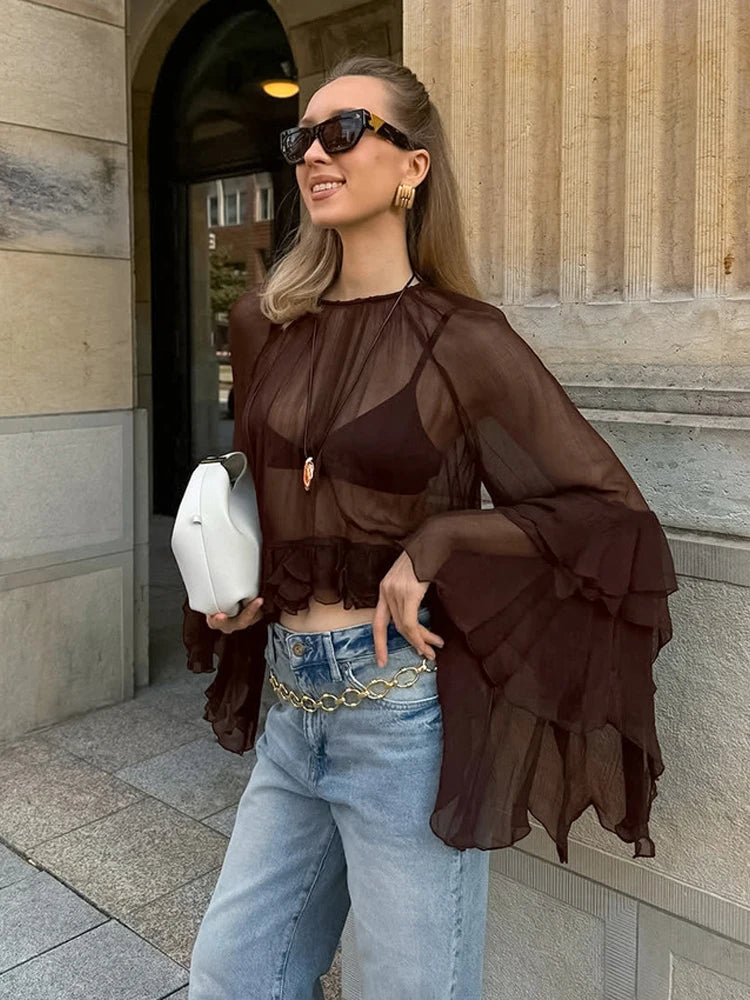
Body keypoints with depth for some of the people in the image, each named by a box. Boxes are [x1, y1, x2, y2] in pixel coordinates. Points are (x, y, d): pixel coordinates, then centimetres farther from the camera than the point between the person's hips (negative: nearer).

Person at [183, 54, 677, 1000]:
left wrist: (437, 548, -18)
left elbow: (609, 510, -9)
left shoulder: (463, 339, -11)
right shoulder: (263, 324, 6)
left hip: (402, 702, -5)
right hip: (291, 700, 6)